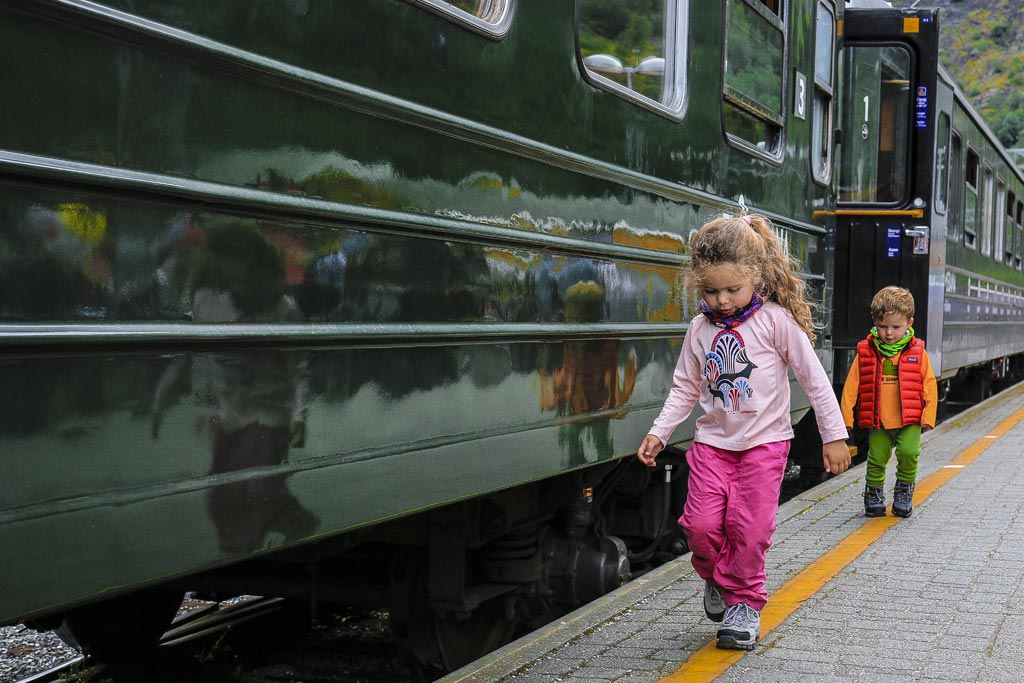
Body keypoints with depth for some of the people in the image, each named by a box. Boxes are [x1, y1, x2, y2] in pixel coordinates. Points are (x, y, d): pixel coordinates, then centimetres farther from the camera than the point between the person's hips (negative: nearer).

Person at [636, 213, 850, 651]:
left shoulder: (776, 320, -10)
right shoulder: (700, 329, 1)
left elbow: (814, 378, -6)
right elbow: (685, 388, 10)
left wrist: (834, 435, -6)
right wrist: (659, 433, 2)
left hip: (764, 441, -3)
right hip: (713, 440, 3)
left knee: (750, 528, -6)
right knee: (701, 524, -6)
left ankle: (744, 602, 13)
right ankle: (715, 579, 23)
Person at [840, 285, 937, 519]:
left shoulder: (917, 353, -1)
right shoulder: (866, 352, -1)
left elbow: (929, 386, 2)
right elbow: (851, 386, 1)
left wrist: (927, 418, -5)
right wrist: (846, 418, -4)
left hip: (909, 421, -1)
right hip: (878, 422, 1)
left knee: (909, 452, -16)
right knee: (877, 457, 2)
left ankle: (904, 491, 9)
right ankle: (874, 493, 26)